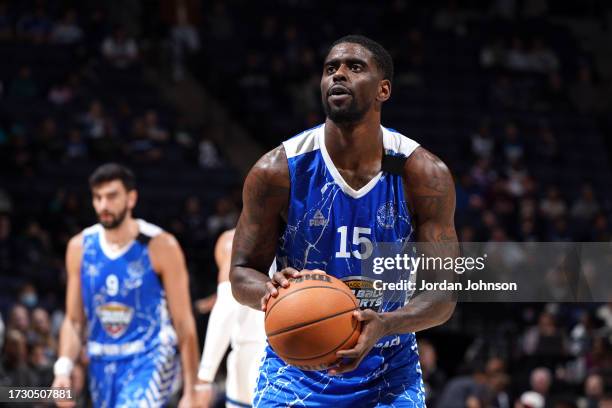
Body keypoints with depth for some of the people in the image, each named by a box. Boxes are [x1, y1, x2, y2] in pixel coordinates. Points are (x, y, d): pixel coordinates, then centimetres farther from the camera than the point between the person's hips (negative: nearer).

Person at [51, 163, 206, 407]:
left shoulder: (160, 246, -9)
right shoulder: (80, 247, 4)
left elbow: (184, 323, -7)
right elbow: (74, 321, 9)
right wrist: (63, 368, -8)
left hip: (150, 360, -5)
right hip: (102, 366, 5)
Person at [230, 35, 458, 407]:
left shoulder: (424, 174, -10)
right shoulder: (278, 170, -11)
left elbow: (443, 293, -11)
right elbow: (241, 273, -4)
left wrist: (384, 325, -31)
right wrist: (270, 290, -29)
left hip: (389, 371, 1)